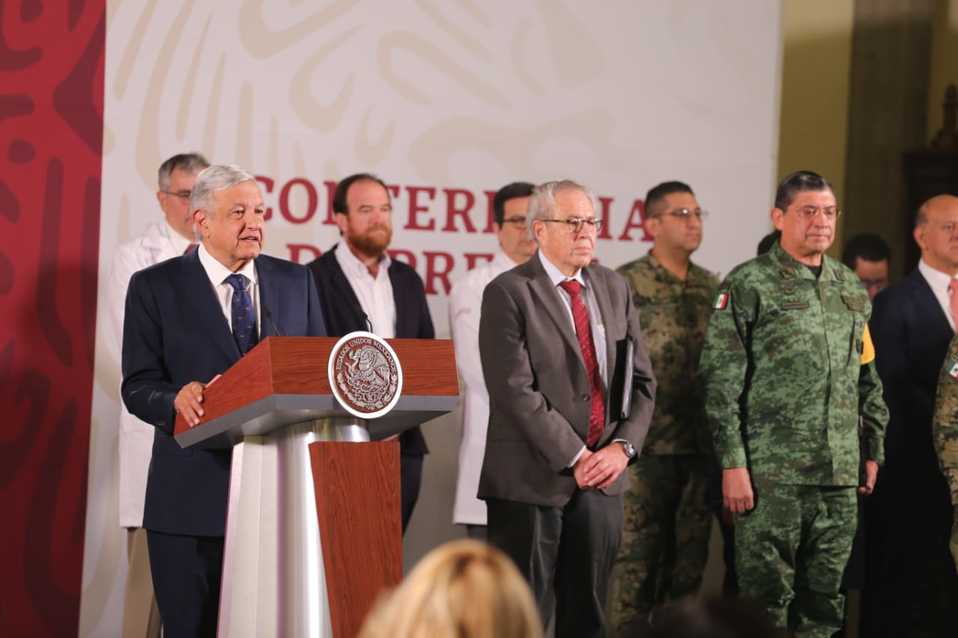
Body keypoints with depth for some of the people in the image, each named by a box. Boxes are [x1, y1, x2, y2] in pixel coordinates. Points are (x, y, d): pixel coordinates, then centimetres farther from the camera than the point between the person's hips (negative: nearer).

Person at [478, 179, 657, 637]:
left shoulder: (614, 288, 12)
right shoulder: (509, 293, -7)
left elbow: (641, 381, 12)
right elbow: (515, 390, -15)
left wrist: (622, 447, -5)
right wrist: (575, 458, -15)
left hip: (601, 479, 6)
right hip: (534, 480, -6)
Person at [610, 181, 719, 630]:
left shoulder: (713, 288, 11)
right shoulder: (624, 285, -4)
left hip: (699, 449, 5)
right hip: (642, 447, -5)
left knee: (689, 561, 9)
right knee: (636, 559, -1)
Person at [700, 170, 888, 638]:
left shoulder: (852, 289, 14)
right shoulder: (748, 285, -5)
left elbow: (867, 381, 20)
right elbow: (721, 383, -8)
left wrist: (873, 450, 14)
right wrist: (733, 464, -13)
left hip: (840, 476, 5)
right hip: (771, 474, -5)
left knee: (824, 600, 10)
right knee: (766, 597, -1)